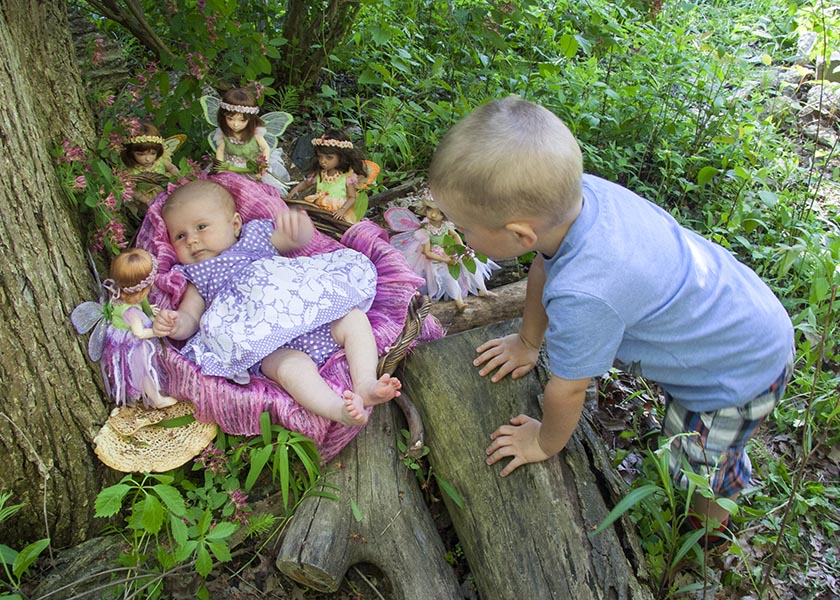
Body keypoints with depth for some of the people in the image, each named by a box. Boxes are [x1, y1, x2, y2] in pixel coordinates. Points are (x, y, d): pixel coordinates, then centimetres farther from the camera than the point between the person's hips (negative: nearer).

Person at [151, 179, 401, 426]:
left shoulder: (257, 235, 28)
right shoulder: (197, 277, 25)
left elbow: (300, 239, 18)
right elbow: (190, 316, 13)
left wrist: (299, 224, -8)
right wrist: (175, 325, -12)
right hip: (270, 347, -4)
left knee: (353, 316, -18)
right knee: (289, 364, -33)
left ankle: (365, 385, -30)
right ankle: (339, 410, -51)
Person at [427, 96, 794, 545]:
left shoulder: (585, 294, -43)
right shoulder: (574, 193, -21)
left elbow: (567, 389, -23)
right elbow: (544, 267, 1)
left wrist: (545, 443, -1)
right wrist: (527, 343, 17)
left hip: (744, 369, -6)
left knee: (700, 462, 17)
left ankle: (711, 524, 47)